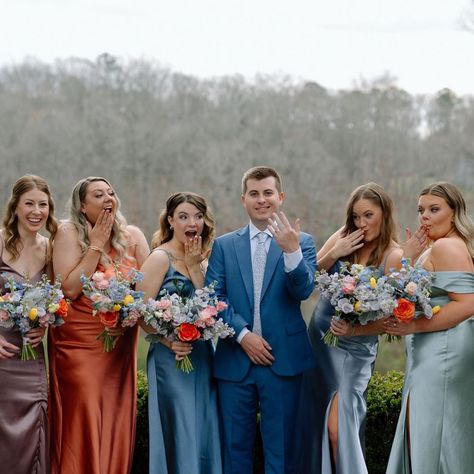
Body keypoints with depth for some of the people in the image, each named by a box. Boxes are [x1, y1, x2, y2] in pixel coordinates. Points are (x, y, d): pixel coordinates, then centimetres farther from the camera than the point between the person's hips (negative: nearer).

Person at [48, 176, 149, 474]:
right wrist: (96, 246, -15)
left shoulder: (133, 236, 4)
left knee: (115, 424, 4)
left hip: (121, 345, 4)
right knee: (83, 424, -6)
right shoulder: (69, 233, -7)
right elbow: (70, 288, -15)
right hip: (79, 344, -3)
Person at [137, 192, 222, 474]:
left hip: (203, 357, 6)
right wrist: (168, 341, -23)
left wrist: (195, 266, -10)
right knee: (179, 433, 1)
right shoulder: (160, 258, -9)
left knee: (204, 432, 11)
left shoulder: (202, 260, 10)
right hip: (172, 357, -6)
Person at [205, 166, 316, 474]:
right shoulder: (224, 245, 8)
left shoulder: (301, 242, 4)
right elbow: (214, 298, 0)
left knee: (280, 447, 6)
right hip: (235, 361, 2)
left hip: (283, 360, -1)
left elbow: (303, 290, -11)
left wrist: (291, 250, -26)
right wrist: (243, 334, -12)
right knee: (236, 446, 9)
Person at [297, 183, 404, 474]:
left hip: (355, 348, -5)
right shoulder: (344, 237, 0)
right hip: (318, 338, 5)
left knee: (338, 428, -12)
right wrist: (334, 254, -12)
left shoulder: (394, 257, -12)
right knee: (314, 422, 10)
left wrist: (353, 330, -26)